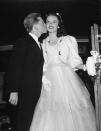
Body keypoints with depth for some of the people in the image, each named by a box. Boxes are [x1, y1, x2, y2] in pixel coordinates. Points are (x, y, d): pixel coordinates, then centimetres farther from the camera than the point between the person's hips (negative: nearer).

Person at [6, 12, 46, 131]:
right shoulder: (22, 42, -10)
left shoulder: (37, 43, 15)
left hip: (36, 92, 8)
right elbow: (14, 67, -15)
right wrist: (13, 91, -20)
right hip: (25, 91, -7)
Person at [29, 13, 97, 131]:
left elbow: (74, 61, 2)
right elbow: (43, 65, 13)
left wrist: (87, 67, -16)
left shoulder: (69, 40, 7)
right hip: (50, 83, 2)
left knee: (72, 116, -4)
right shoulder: (43, 43, 15)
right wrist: (44, 79, -4)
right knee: (49, 118, -4)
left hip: (67, 80, -2)